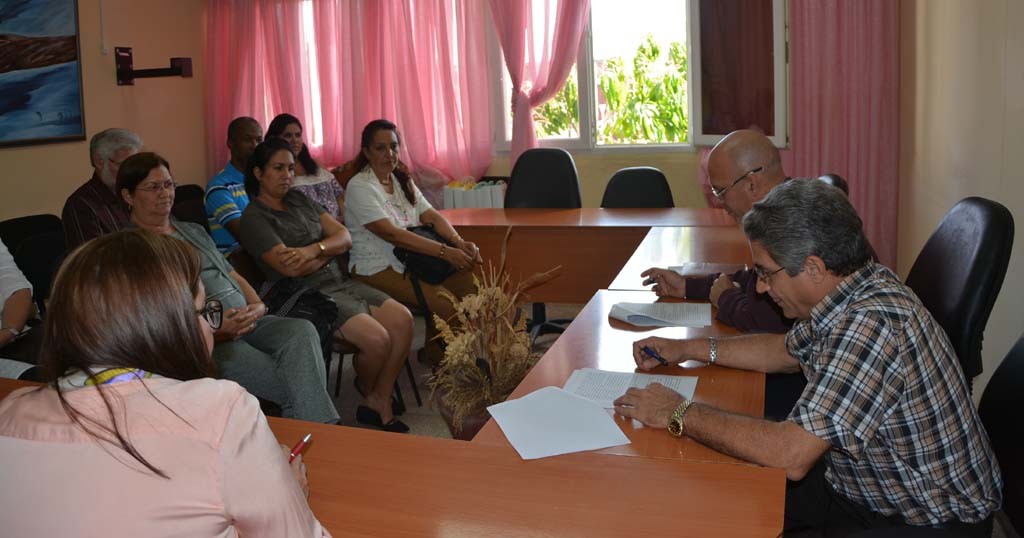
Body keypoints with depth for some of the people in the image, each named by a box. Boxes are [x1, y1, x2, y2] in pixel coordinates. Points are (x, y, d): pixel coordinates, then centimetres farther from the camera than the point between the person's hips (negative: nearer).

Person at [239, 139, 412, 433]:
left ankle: (380, 402, -1)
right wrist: (330, 248, -1)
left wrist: (314, 249, -13)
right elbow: (291, 267, -16)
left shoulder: (299, 199, 16)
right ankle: (368, 391, 11)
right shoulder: (254, 218, -5)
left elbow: (345, 237, 8)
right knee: (377, 338, -24)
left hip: (341, 281, 8)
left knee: (402, 319, -13)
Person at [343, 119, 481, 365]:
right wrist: (444, 251, -28)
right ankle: (437, 357, 0)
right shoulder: (359, 187, -11)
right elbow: (391, 234, -21)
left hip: (409, 260, 7)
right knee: (444, 302, -25)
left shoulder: (403, 181, 14)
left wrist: (459, 242, -15)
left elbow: (432, 216, 6)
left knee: (468, 282, -13)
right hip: (376, 269, -7)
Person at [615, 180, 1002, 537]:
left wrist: (681, 414, -23)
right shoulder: (851, 294, -3)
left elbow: (791, 454, -35)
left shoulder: (870, 324, -33)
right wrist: (688, 349, 11)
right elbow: (788, 351, 17)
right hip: (864, 485, 9)